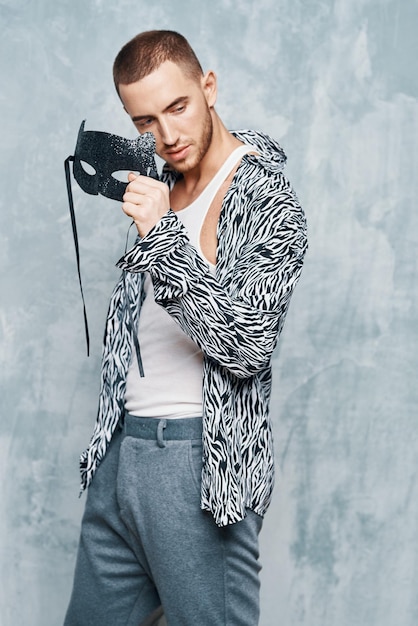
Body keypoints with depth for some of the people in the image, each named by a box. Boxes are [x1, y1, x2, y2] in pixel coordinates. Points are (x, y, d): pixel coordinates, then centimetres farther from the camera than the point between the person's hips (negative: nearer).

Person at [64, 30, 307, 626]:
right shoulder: (159, 186, 13)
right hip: (120, 450, 8)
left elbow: (245, 345, -22)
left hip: (201, 461, -7)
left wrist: (164, 235, -23)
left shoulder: (269, 203, -11)